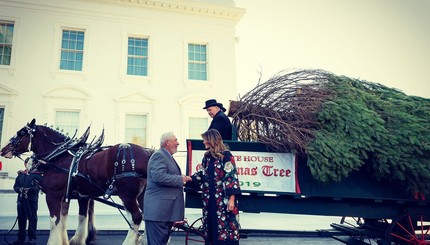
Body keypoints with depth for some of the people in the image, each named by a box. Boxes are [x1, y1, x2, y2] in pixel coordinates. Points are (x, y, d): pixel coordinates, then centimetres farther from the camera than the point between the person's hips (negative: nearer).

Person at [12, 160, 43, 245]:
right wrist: (19, 189, -12)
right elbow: (15, 186, 10)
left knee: (32, 218, -1)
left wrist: (29, 189, -24)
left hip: (32, 199, -5)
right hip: (21, 199, 5)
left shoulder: (37, 174, -1)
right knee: (21, 218, 10)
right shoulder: (20, 174, 14)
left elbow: (39, 186, -11)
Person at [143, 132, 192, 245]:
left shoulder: (167, 156, 20)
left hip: (166, 209, 10)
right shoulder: (159, 155, -12)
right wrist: (181, 179, -18)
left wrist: (183, 180, 10)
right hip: (158, 209, -10)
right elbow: (159, 176, -25)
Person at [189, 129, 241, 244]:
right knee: (211, 228, 10)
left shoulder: (226, 155, -7)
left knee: (225, 228, -4)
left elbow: (231, 177, -12)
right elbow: (200, 175, 16)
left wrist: (231, 199, -17)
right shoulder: (207, 157, 14)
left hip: (224, 200, -7)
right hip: (210, 200, 7)